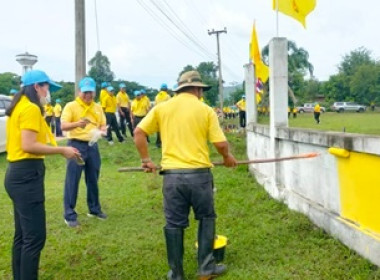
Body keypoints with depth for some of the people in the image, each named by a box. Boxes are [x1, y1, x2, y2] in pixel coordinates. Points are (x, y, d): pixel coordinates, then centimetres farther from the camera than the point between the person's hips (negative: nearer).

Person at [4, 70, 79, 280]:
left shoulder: (19, 106, 17)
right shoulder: (31, 108, -13)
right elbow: (28, 146, -21)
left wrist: (56, 147, 13)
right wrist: (62, 150, -13)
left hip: (18, 172, 11)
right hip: (27, 174, -11)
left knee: (22, 235, 17)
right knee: (35, 236, -6)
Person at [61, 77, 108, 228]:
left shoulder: (98, 107, 11)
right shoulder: (71, 106, -5)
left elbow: (103, 125, 17)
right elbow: (63, 126, -14)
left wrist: (102, 130, -7)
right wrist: (77, 123, -34)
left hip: (92, 145, 5)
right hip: (76, 145, -5)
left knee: (93, 179, 14)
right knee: (72, 181, -2)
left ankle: (94, 209, 28)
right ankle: (69, 215, 5)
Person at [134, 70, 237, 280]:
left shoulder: (162, 108, 7)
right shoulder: (205, 110, 1)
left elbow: (139, 132, 4)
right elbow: (221, 143, -2)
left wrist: (145, 159, 13)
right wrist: (227, 157, 18)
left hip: (172, 174, 2)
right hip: (199, 173, -1)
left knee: (174, 224, 11)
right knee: (206, 218, 18)